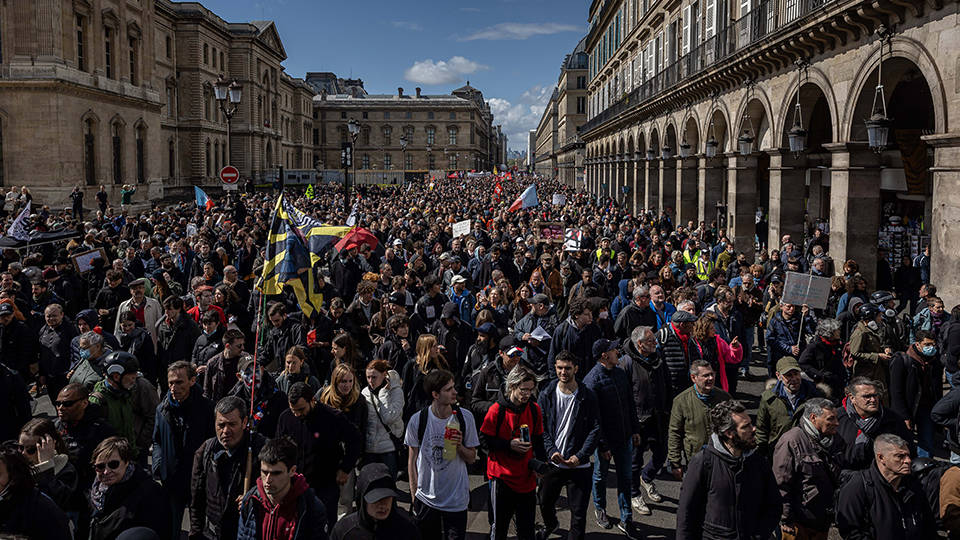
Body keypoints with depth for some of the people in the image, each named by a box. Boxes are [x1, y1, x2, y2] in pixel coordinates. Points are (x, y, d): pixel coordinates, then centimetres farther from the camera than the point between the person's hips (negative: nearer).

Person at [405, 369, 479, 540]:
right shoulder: (417, 420, -10)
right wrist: (415, 496, 2)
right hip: (425, 500, 0)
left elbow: (471, 459, 1)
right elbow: (412, 461, 2)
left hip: (456, 500, 0)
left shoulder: (465, 417, -7)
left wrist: (459, 446, -19)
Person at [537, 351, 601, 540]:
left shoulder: (588, 396, -6)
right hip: (552, 462, 3)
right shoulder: (547, 395, 0)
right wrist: (551, 451, -13)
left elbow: (595, 430, -5)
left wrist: (579, 456, -14)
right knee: (545, 503, 21)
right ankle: (550, 524, 52)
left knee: (579, 513, 1)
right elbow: (541, 428, 1)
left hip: (579, 465, -3)